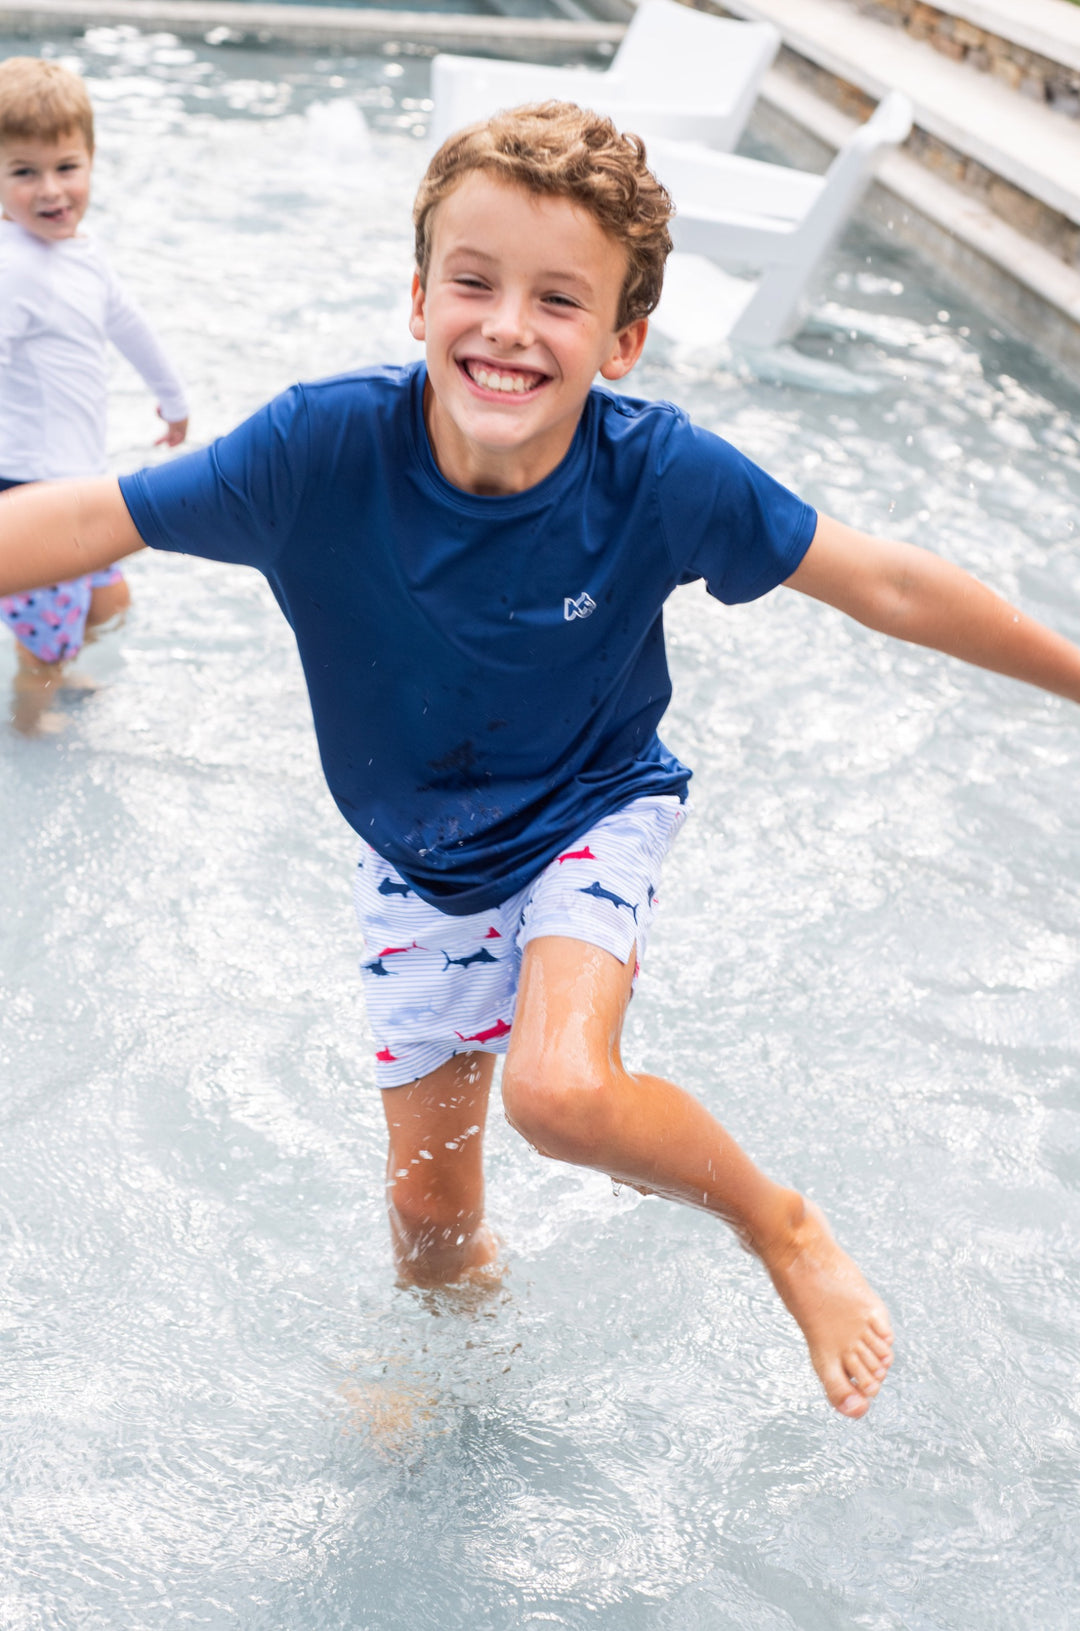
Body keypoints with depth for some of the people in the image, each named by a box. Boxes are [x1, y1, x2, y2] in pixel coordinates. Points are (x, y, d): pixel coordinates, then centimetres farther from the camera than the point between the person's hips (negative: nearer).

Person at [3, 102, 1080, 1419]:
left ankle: (779, 1226, 3)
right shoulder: (325, 448, -26)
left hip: (595, 815, -2)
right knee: (428, 1209, 13)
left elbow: (884, 584, -15)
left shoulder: (661, 475, -26)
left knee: (560, 1089, -31)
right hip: (421, 856, 2)